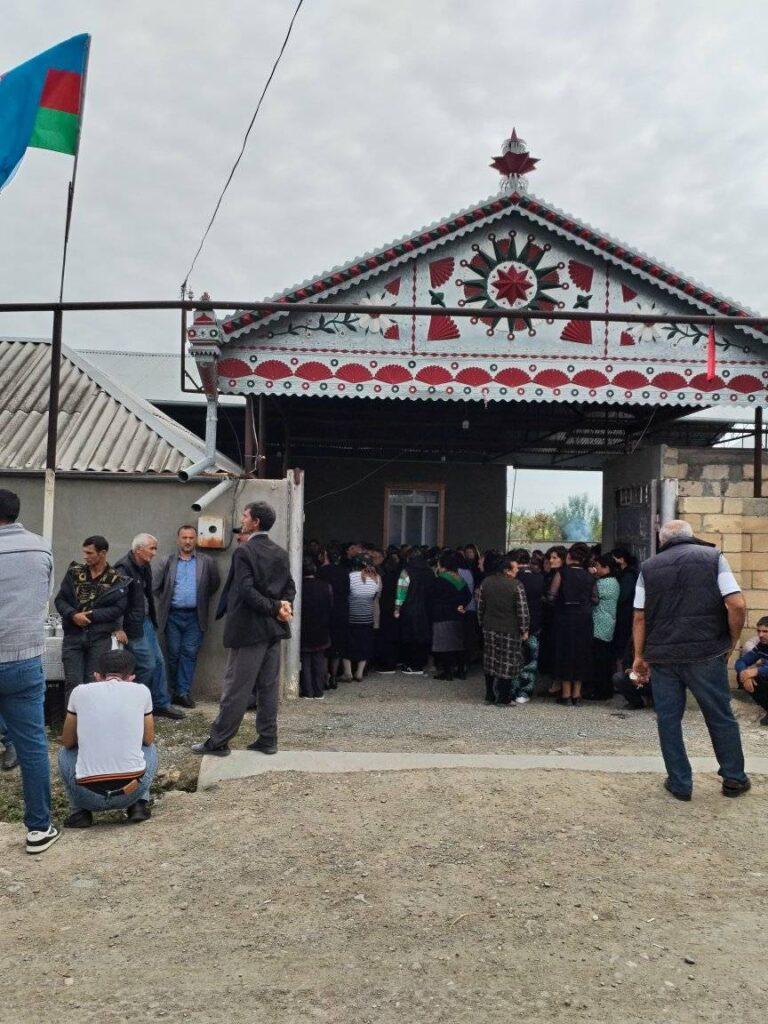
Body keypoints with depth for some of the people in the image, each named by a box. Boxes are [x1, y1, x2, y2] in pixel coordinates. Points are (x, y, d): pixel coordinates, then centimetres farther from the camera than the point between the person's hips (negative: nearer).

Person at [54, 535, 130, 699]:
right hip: (73, 635, 2)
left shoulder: (118, 580, -1)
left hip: (100, 638, -2)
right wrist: (73, 615, -13)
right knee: (72, 683, 1)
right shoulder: (74, 573, 6)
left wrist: (91, 615, -15)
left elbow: (118, 609, -7)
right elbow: (60, 599, 5)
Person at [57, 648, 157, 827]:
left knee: (65, 752, 30)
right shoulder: (142, 691, 4)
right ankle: (139, 804, 14)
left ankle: (79, 812, 15)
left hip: (89, 796, 0)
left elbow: (67, 742, 17)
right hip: (132, 790, 0)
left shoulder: (80, 691, 4)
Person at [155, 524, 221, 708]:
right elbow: (158, 587, 12)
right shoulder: (169, 562, 7)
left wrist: (202, 599, 7)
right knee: (173, 654, 5)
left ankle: (184, 692, 3)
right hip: (173, 615, 1)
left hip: (195, 616, -1)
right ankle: (173, 691, 16)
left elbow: (215, 584, 9)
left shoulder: (206, 562, 4)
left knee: (190, 653, -1)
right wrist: (166, 602, 4)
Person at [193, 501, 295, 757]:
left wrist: (277, 608, -14)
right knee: (269, 686, 11)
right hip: (274, 629, 7)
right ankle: (267, 739, 17)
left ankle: (218, 742, 8)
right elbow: (290, 586, 11)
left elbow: (247, 591, -20)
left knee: (236, 688, 0)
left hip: (249, 628, -7)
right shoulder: (280, 553, 10)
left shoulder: (244, 551, -13)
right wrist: (283, 606, -5)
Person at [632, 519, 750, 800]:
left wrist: (639, 656, 12)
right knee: (721, 717, 14)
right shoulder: (713, 557, 2)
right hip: (706, 653, -1)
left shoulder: (648, 568, 8)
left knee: (668, 720, 10)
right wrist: (732, 642, 5)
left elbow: (640, 617, 6)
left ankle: (680, 784, 15)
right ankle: (734, 779, 26)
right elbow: (737, 605, -8)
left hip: (661, 656, 1)